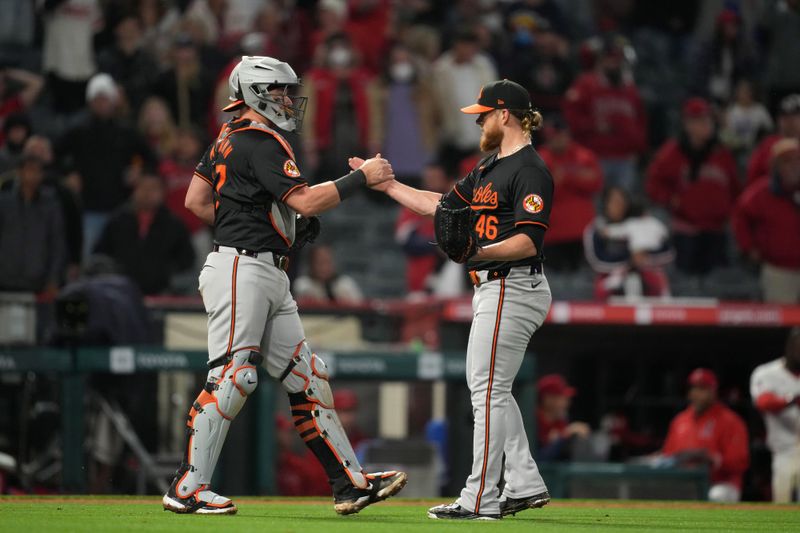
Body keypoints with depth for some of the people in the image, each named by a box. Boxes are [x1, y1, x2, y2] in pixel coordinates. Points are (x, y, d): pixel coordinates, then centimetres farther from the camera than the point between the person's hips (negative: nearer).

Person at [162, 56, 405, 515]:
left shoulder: (229, 137, 18)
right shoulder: (261, 142, -12)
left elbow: (196, 201, 20)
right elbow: (305, 201, -19)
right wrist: (362, 177, -12)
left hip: (270, 278, 11)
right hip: (242, 270, -11)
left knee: (306, 377, 7)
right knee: (232, 377, -13)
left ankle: (350, 483, 6)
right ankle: (187, 489, -9)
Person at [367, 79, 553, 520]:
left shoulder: (529, 170, -14)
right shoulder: (489, 168, 18)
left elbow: (529, 241, -22)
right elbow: (443, 205, 25)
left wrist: (481, 253, -35)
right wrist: (387, 185, 24)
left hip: (512, 288, -11)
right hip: (493, 289, 11)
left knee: (487, 389, -10)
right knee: (489, 388, 13)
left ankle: (480, 499, -10)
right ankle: (524, 484, 17)